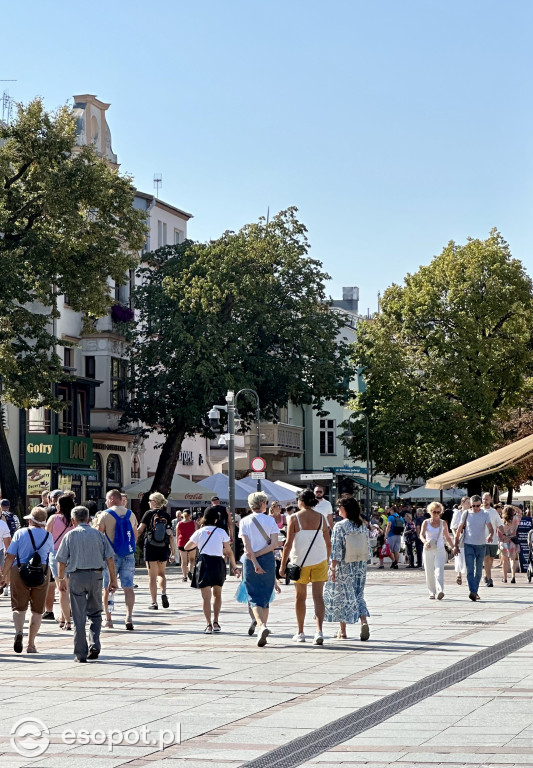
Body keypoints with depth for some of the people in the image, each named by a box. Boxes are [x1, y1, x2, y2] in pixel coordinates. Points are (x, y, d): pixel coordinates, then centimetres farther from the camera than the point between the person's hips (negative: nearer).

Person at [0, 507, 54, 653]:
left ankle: (19, 630, -18)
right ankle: (31, 644, 8)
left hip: (20, 571, -1)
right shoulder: (48, 536, 4)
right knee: (37, 610, 10)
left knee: (19, 606, 10)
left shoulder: (20, 533, -1)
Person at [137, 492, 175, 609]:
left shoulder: (149, 514, -5)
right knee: (161, 573, 21)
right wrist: (173, 552, 7)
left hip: (150, 548, -3)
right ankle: (163, 593, -3)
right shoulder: (167, 516, 3)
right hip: (164, 548, 3)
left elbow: (139, 530, -9)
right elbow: (171, 536, 2)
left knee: (152, 576, 5)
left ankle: (154, 603, 3)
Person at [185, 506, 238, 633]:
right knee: (217, 594, 20)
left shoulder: (199, 532, 3)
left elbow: (186, 547, 15)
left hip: (204, 563, -1)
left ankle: (209, 625, -9)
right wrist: (235, 567, 11)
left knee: (206, 597, 1)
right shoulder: (221, 532, 2)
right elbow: (229, 552, 3)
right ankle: (216, 623, 13)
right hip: (218, 563, 1)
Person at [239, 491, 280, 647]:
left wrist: (254, 561, -11)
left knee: (254, 597, -2)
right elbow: (274, 544, -8)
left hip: (249, 561, -1)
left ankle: (261, 625, -23)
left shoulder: (244, 521, 0)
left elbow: (247, 545, -9)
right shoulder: (270, 520, 0)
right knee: (265, 596, 13)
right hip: (268, 560, 1)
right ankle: (263, 624, 14)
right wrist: (258, 554, -7)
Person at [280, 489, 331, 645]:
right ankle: (319, 631, -18)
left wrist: (283, 566, -4)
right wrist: (326, 559, 24)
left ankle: (300, 633, 20)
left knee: (300, 597, 12)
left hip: (300, 562, -2)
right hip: (319, 561, 2)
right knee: (318, 597, -1)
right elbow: (328, 543, 8)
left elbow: (288, 544, -10)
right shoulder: (321, 518, 3)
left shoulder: (295, 518, -7)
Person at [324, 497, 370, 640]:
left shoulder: (339, 526, -13)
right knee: (358, 595, 13)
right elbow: (367, 547, 9)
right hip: (360, 567, 5)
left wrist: (332, 568, -14)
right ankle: (364, 621, -10)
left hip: (343, 567, -5)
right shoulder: (363, 526, 4)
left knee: (341, 596, 7)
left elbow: (336, 549, -16)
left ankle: (342, 631, 13)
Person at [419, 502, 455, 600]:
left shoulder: (443, 523, 9)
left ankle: (440, 591, -29)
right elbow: (421, 535, -10)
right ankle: (432, 592, 17)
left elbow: (447, 537, 18)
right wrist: (425, 542, -31)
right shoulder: (426, 523, 3)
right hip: (428, 550, 0)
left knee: (439, 571, -17)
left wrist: (454, 547, 10)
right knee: (429, 573, 4)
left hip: (440, 550, 0)